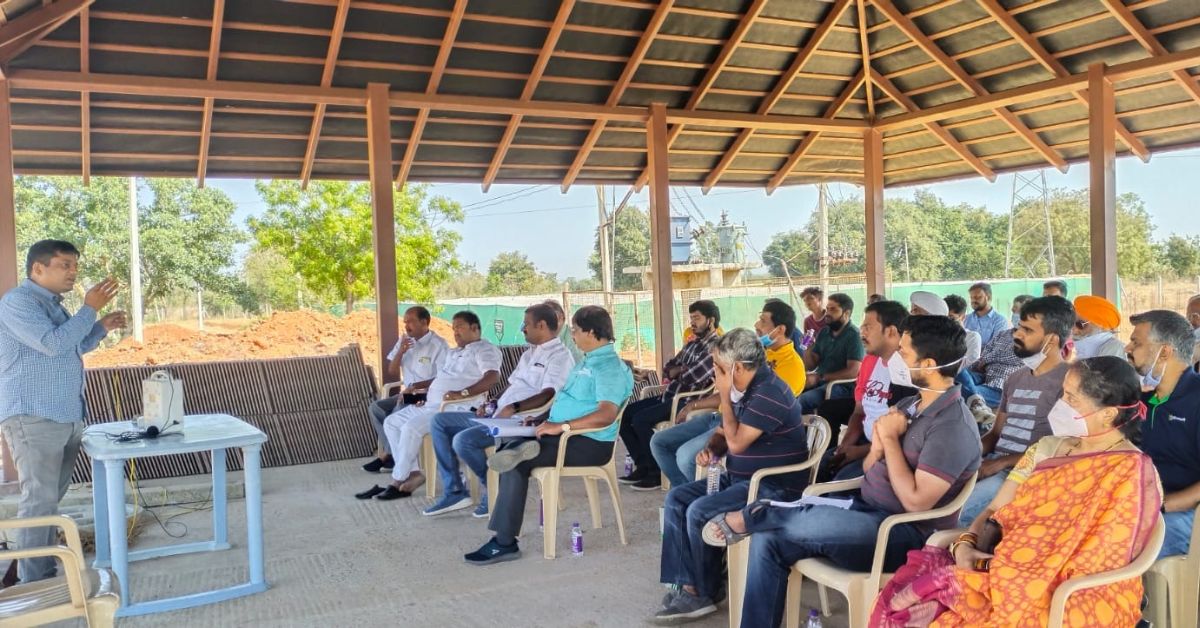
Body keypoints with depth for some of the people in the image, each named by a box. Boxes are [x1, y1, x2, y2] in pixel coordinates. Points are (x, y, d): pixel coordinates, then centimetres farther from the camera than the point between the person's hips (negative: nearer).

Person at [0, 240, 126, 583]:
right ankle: (35, 583, -3)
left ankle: (48, 570, 23)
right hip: (33, 417, -9)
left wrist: (102, 327, 13)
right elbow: (53, 344, -23)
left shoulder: (51, 304, 18)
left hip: (67, 417, 9)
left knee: (51, 498, 14)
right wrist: (89, 308, -16)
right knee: (39, 499, -8)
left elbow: (72, 348, 28)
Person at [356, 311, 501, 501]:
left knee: (411, 427, -27)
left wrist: (463, 393, -33)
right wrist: (425, 395, 12)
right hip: (431, 405, 11)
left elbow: (492, 377, -24)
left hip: (454, 408, -10)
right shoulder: (453, 353, 26)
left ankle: (397, 482, -14)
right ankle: (414, 473, -3)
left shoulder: (485, 350, -6)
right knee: (391, 422, 4)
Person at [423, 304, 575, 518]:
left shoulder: (559, 356, -9)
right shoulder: (530, 353, 22)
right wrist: (492, 404, 9)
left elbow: (548, 395, -22)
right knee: (439, 421, 5)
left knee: (463, 440, -28)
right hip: (498, 416, 10)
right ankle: (454, 492, 3)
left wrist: (514, 408, -31)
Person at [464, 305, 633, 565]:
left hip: (589, 444, -10)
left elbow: (606, 415, -27)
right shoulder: (588, 361, 18)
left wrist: (561, 426, -28)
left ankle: (505, 543, -16)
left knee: (515, 462, -20)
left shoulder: (609, 367, -14)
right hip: (568, 436, 10)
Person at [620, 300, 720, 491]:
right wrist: (679, 370, -4)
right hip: (669, 396, 10)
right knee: (624, 413, 1)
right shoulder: (692, 344, 19)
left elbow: (694, 378, -22)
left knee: (640, 420, -25)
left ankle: (657, 472, -10)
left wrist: (677, 373, -1)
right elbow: (667, 368, 19)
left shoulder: (715, 347, -11)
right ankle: (642, 466, 7)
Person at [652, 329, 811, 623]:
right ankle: (687, 584, -2)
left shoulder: (769, 393, -22)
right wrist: (711, 449, -5)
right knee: (676, 498, 1)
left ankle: (705, 593, -3)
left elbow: (736, 442, -25)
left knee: (699, 512, -23)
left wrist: (724, 396, -16)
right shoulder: (741, 390, 9)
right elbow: (723, 433, 18)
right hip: (741, 477, 10)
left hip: (774, 485, -10)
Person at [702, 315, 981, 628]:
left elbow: (915, 501, -22)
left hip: (905, 534, -9)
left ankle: (749, 516, -3)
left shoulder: (953, 427, -17)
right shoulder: (912, 404, 11)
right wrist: (877, 448, -8)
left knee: (807, 522, -33)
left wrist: (891, 439, -15)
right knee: (767, 541, -9)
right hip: (866, 511, 9)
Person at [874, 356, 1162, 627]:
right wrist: (965, 545, -10)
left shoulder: (1132, 475, -9)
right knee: (898, 603, -18)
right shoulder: (1047, 448, 11)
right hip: (1013, 576, 6)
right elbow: (995, 512, 10)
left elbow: (1092, 568, -14)